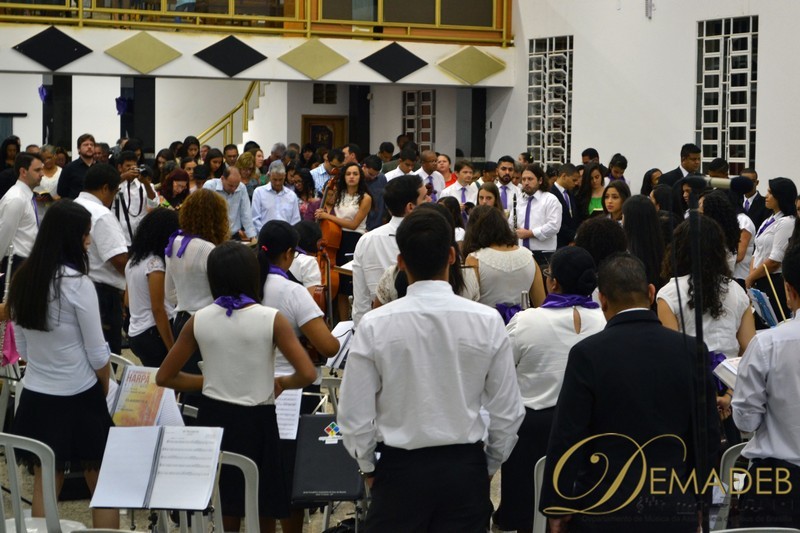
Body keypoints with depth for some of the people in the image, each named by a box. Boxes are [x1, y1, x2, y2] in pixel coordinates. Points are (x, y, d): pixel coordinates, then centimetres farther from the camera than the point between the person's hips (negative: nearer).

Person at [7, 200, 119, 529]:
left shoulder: (22, 280, 0)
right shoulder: (77, 283, -17)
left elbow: (22, 347, 9)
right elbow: (97, 353, -12)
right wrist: (106, 389, 6)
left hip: (36, 397, 5)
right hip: (79, 398, -5)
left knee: (44, 489, 11)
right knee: (104, 488, 6)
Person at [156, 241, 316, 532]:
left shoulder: (198, 321, -3)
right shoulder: (271, 319, -12)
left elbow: (164, 377, 3)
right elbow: (307, 374, -17)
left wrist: (207, 382, 11)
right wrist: (281, 383, 2)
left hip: (213, 417, 3)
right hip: (256, 421, -3)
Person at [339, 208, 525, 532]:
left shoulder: (374, 325, -12)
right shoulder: (487, 321, -9)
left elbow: (355, 415, -8)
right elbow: (508, 412, -4)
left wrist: (369, 468, 10)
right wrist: (488, 466, 12)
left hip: (400, 469, -1)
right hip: (466, 469, 1)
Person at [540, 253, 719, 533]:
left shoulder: (587, 354, -10)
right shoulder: (691, 351, -1)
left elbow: (566, 436, -9)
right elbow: (708, 435, 4)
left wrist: (557, 508, 0)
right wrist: (697, 502, 14)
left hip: (604, 510, -2)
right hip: (675, 510, 3)